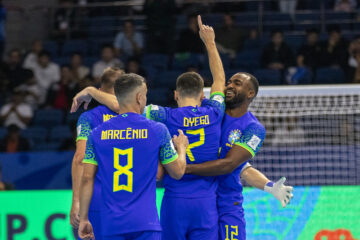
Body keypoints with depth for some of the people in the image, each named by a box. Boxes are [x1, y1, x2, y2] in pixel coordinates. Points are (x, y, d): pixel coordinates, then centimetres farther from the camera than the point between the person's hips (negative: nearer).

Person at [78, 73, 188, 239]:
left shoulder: (97, 134, 5)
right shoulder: (157, 130, -1)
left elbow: (87, 178, 3)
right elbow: (177, 172, 8)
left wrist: (83, 219, 11)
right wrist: (181, 148, 29)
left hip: (111, 225, 3)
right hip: (145, 224, -3)